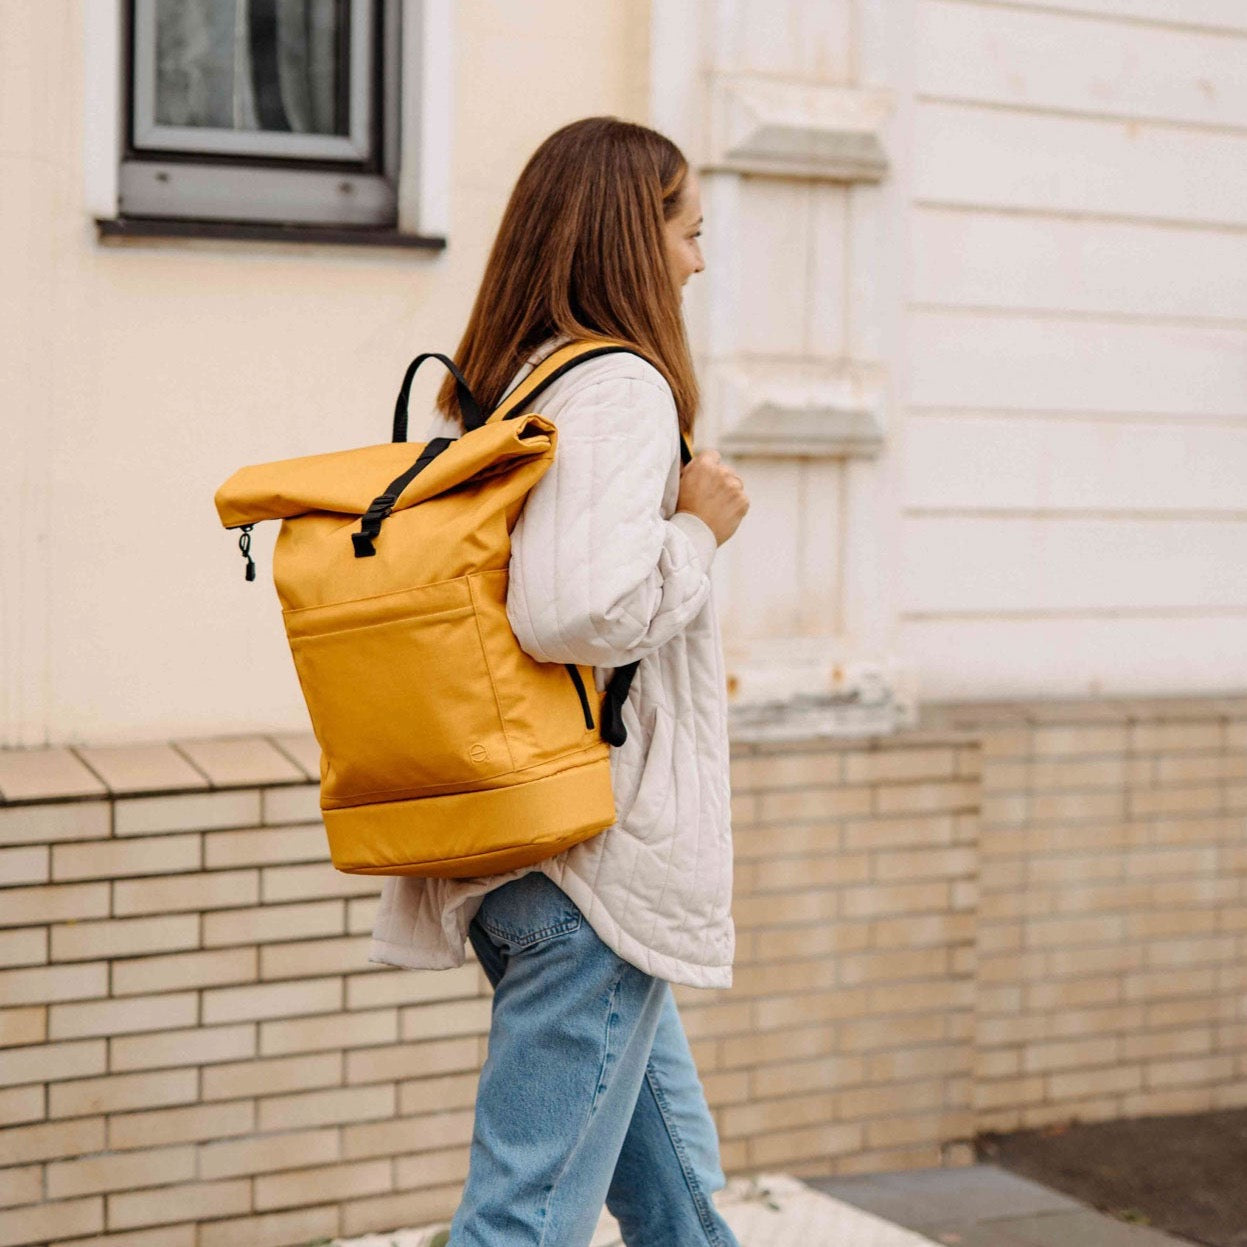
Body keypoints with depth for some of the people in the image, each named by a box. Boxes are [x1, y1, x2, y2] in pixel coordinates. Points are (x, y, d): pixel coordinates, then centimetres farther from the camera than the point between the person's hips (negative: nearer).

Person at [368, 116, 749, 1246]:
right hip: (598, 854, -10)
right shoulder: (622, 387, -15)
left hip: (504, 848, 10)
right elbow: (579, 609, -27)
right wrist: (700, 528, -13)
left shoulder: (475, 395, 12)